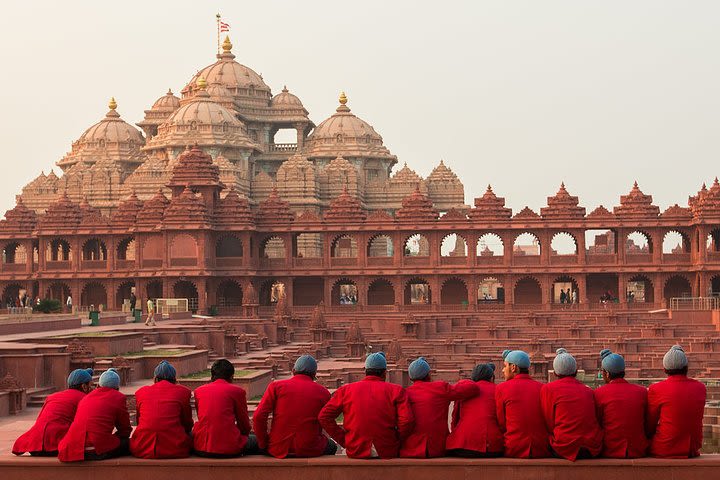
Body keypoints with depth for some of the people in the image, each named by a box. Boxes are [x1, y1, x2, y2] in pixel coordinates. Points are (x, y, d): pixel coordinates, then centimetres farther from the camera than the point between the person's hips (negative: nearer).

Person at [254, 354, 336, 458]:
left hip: (278, 450, 0)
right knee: (332, 447, 32)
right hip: (310, 451, 0)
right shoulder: (323, 392, 2)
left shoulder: (276, 386, 1)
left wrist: (263, 444, 5)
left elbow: (258, 417, -7)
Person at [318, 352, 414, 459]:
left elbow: (324, 416, -2)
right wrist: (396, 441, 3)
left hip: (355, 452, 1)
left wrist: (344, 440, 3)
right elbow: (407, 420, -14)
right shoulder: (396, 390, -1)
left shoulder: (345, 390, 5)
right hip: (388, 453, -1)